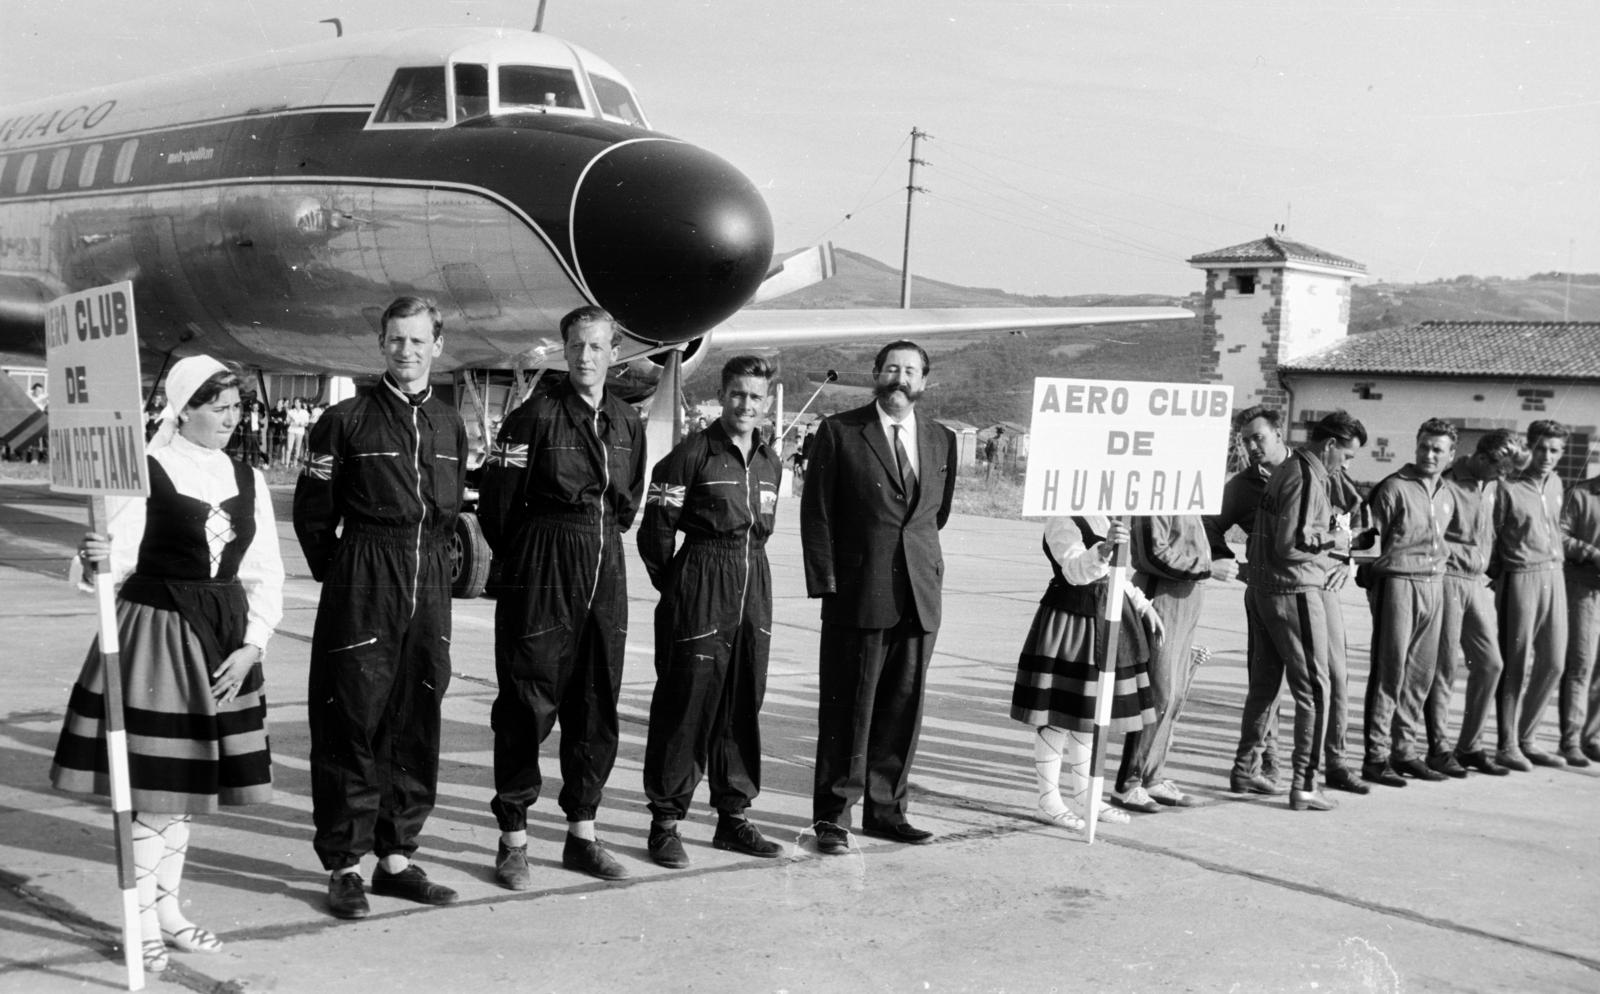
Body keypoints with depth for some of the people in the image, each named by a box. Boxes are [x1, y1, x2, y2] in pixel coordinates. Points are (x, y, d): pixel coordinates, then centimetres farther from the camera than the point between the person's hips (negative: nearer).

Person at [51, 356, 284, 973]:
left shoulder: (248, 480, 7)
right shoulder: (144, 471, -7)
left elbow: (265, 574, 7)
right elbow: (117, 559, -12)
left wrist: (252, 646, -3)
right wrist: (98, 562, -35)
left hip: (223, 643, 5)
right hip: (155, 629, -5)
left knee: (186, 781, 13)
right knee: (149, 786, -3)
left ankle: (169, 909, 26)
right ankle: (142, 922, 10)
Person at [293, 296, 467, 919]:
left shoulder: (449, 424, 12)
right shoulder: (347, 420, -2)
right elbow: (312, 512, 1)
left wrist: (431, 562, 14)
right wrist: (338, 575, 4)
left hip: (430, 586, 5)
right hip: (361, 589, -5)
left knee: (417, 721, 8)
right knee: (353, 721, -3)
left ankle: (396, 856, 19)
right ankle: (343, 865, 6)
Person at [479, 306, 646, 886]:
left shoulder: (627, 424, 10)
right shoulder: (535, 416, -7)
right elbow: (496, 504, -5)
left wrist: (601, 545, 15)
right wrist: (523, 560, 5)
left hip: (605, 573, 6)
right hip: (540, 576, -5)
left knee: (597, 706, 9)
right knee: (528, 703, -2)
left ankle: (582, 834, 20)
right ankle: (513, 839, 9)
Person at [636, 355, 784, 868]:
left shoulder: (769, 461, 12)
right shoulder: (693, 452, -8)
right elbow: (656, 528, -6)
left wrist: (744, 569, 15)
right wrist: (676, 587, 0)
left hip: (754, 590, 6)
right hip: (700, 593, -6)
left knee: (743, 706, 10)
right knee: (684, 705, -3)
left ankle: (733, 817, 20)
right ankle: (665, 821, 6)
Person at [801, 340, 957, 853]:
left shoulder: (942, 439, 12)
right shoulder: (838, 432, 0)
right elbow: (816, 514, -2)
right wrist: (827, 584, -8)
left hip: (919, 597, 4)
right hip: (857, 594, -4)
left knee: (903, 707, 9)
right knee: (848, 709, 0)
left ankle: (885, 807, 21)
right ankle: (834, 815, 10)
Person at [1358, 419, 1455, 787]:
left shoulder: (1446, 493, 15)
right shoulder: (1394, 487, -7)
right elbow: (1370, 535, -7)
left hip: (1433, 584, 7)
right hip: (1397, 582, -7)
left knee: (1421, 672, 8)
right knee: (1389, 671, -6)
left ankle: (1404, 750, 17)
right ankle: (1376, 756, -1)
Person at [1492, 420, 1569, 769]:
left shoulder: (1556, 484, 12)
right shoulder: (1509, 488, -8)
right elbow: (1491, 537, -5)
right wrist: (1497, 579, -6)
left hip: (1554, 576, 7)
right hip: (1521, 579, -7)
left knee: (1553, 663, 7)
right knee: (1516, 665, -3)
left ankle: (1525, 739, 19)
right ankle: (1507, 745, 5)